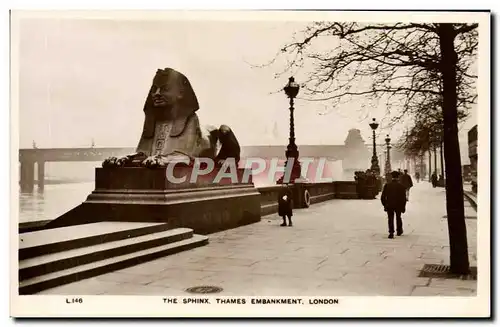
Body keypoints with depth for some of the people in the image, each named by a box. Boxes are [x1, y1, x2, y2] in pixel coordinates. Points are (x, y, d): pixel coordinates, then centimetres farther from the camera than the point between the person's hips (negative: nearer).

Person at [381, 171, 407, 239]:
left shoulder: (387, 185, -3)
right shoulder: (401, 186, -6)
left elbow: (383, 197, -1)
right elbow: (404, 197, -6)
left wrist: (385, 205, 10)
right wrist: (403, 206, 2)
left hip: (389, 205, 0)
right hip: (399, 205, 1)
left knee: (390, 219, 5)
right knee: (398, 217, 21)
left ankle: (391, 232, -7)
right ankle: (399, 231, 31)